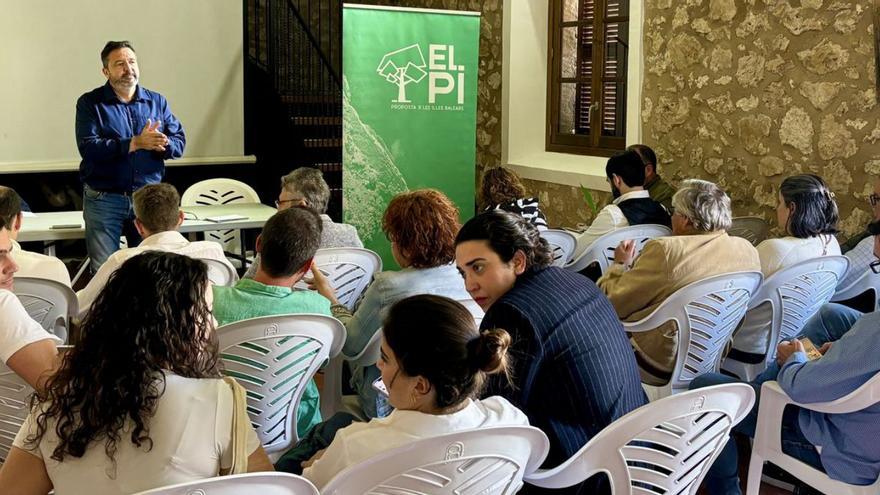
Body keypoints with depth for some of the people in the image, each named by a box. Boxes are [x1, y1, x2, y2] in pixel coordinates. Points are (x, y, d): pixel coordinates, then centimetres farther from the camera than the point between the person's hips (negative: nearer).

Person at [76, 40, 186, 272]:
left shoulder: (157, 101, 10)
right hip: (104, 199, -3)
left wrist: (161, 144, -21)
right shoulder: (90, 103, -1)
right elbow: (88, 148, -15)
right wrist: (135, 143, -22)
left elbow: (179, 142, 3)